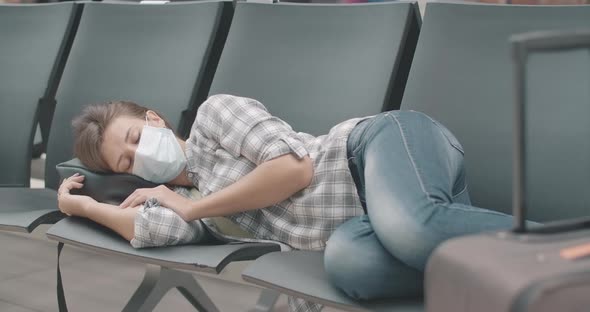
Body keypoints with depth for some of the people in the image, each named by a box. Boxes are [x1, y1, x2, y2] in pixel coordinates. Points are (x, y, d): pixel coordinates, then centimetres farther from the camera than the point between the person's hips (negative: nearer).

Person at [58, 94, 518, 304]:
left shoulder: (213, 113, 5)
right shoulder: (198, 196, 24)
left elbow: (295, 166, -9)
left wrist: (189, 207, -2)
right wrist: (83, 204, 17)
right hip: (369, 213, 6)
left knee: (408, 228, -42)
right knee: (348, 260, -34)